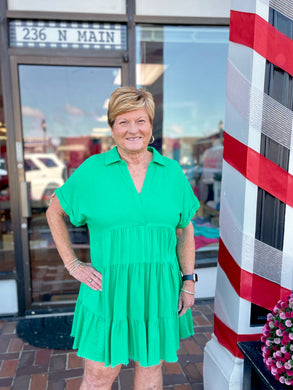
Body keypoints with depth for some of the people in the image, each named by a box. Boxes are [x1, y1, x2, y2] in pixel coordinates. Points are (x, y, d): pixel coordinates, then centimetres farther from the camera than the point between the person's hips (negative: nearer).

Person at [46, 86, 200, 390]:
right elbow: (54, 213, 4)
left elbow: (185, 230, 5)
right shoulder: (92, 170, -7)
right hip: (110, 289, -1)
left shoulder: (172, 172, -1)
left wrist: (188, 281, 1)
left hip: (159, 289, 2)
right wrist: (71, 264, -3)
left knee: (150, 365, 19)